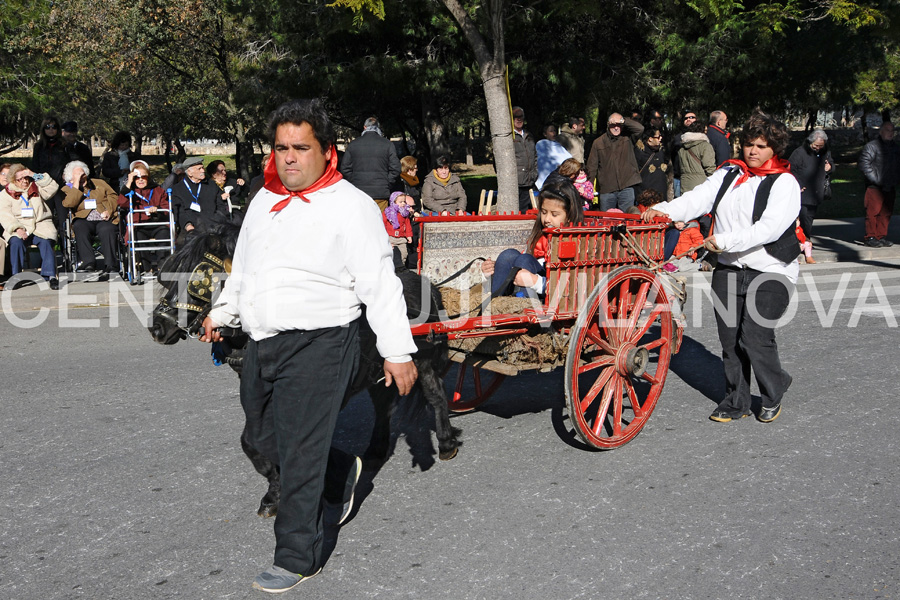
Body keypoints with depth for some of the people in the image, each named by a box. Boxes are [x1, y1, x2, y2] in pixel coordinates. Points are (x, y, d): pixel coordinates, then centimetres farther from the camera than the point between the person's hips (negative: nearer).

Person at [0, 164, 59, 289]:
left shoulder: (36, 188, 18)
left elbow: (53, 187, 4)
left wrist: (36, 176, -1)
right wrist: (17, 229, -19)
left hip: (41, 226, 1)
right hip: (19, 229, -1)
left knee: (46, 242, -30)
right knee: (16, 243, -33)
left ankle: (50, 276, -33)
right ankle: (16, 277, -29)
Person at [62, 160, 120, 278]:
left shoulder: (100, 183, 24)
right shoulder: (67, 190, 18)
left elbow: (113, 196, 13)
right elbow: (68, 204, -3)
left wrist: (108, 210, -6)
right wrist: (76, 185, -1)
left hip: (104, 220, 0)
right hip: (85, 222, 0)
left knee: (107, 230, -35)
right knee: (79, 226, -36)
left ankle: (109, 266, -41)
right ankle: (89, 263, -43)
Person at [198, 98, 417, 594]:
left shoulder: (351, 205, -10)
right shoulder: (264, 200, 13)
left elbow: (380, 285, -13)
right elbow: (242, 266, 28)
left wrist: (397, 351, -16)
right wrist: (222, 312, 32)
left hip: (317, 346, -8)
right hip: (261, 343, 8)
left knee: (299, 452, -3)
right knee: (262, 437, 19)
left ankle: (297, 557, 11)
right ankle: (341, 475, 42)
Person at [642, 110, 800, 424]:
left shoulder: (784, 183, -6)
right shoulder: (729, 174, 10)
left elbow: (770, 228, -18)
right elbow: (698, 198, -1)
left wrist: (726, 241, -24)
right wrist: (664, 210, -18)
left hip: (769, 272, -5)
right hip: (728, 269, 5)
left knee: (755, 337, -10)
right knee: (729, 337, 5)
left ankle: (774, 392, 17)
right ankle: (736, 401, 20)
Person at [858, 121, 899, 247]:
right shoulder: (871, 146, -6)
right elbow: (864, 164, -12)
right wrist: (876, 180, -14)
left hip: (890, 188, 7)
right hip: (875, 187, -7)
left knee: (886, 213, 8)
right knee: (873, 212, -8)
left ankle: (882, 236, 15)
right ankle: (870, 237, -1)